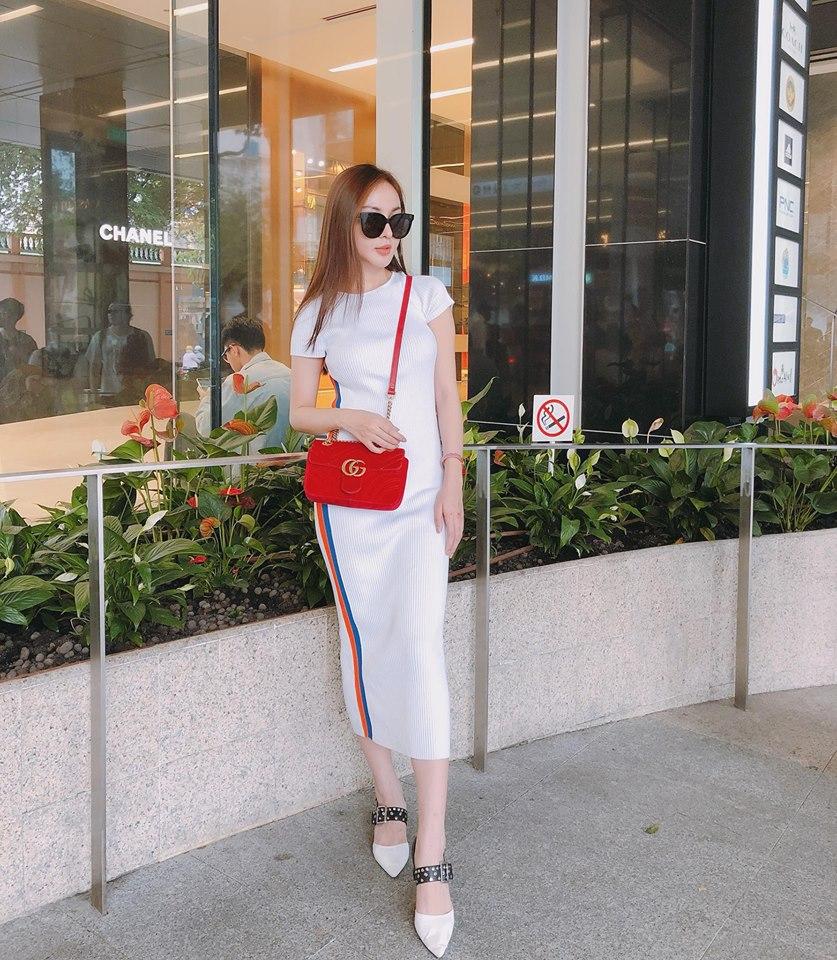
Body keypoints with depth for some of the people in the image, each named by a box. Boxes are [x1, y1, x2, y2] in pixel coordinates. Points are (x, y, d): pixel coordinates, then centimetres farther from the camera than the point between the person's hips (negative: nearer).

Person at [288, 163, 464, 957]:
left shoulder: (427, 294, 6)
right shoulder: (319, 313, 5)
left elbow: (447, 395, 5)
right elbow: (300, 410, 9)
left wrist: (453, 480, -3)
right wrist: (352, 419, -12)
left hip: (421, 498, -1)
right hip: (349, 498, 1)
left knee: (420, 645, -12)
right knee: (366, 645, 6)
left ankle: (431, 851, -10)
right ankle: (387, 797, 25)